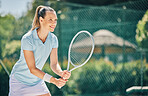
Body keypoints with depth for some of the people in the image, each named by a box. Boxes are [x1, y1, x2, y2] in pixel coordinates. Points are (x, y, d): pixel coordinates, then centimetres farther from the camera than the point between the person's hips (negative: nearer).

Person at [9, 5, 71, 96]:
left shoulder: (53, 39, -8)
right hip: (20, 81, -5)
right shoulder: (27, 39, -26)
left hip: (37, 81, 6)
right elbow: (32, 69, -27)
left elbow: (54, 64, -6)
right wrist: (54, 80, -36)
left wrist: (61, 73, -29)